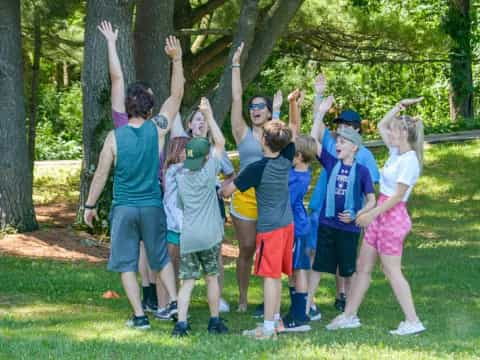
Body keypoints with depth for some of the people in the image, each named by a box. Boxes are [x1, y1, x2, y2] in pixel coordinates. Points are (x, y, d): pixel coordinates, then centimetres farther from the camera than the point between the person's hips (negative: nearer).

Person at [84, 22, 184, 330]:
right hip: (152, 206, 1)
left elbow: (101, 175, -2)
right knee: (161, 257, 18)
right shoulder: (157, 129, -6)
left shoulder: (115, 137, -7)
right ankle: (174, 301, 6)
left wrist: (90, 205, 9)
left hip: (123, 208, -1)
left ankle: (140, 316, 1)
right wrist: (177, 59, 0)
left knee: (126, 263, 5)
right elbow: (177, 95, 2)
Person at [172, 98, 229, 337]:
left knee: (187, 281, 1)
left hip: (187, 236, 2)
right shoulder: (208, 172, -6)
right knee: (212, 277, 12)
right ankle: (214, 321, 18)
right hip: (209, 235, -2)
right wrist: (209, 116, 1)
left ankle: (181, 323, -11)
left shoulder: (180, 176, 4)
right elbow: (220, 143, 0)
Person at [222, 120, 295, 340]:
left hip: (269, 228, -6)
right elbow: (291, 134, 15)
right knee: (276, 275, 15)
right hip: (287, 224, 6)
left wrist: (221, 189, 12)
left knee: (270, 276, -6)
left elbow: (227, 191, -10)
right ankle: (275, 319, 23)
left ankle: (268, 327, -6)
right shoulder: (286, 161, -2)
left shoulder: (257, 169, -17)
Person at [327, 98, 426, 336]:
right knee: (363, 266, 11)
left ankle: (413, 322, -2)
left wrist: (371, 214, -18)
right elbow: (381, 125, 23)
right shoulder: (396, 153, 9)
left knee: (392, 271, -6)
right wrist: (399, 106, 17)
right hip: (381, 214, 9)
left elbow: (398, 195, -19)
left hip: (393, 216, -9)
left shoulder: (409, 160, -16)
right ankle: (349, 316, 17)